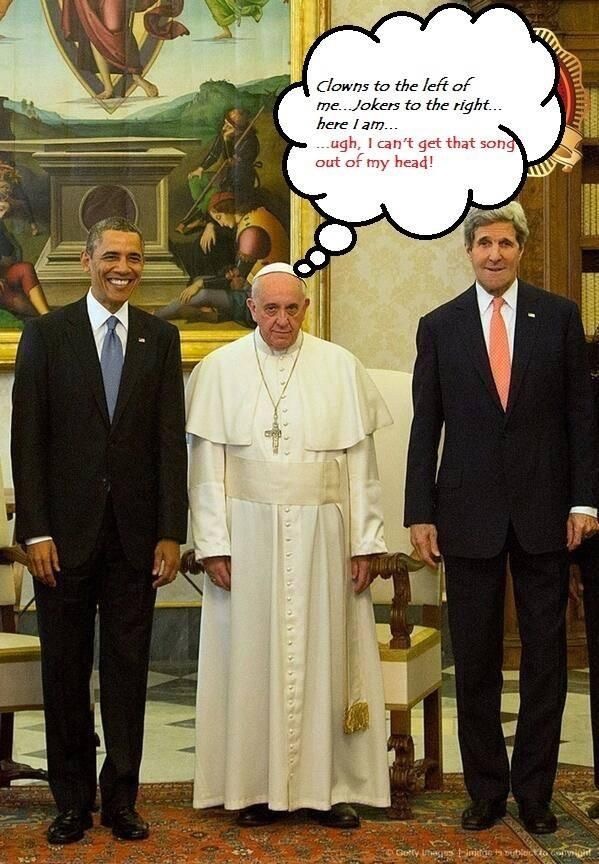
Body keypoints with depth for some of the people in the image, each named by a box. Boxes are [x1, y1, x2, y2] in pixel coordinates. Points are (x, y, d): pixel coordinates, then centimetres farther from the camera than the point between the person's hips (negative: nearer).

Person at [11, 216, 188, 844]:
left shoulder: (160, 339, 7)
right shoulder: (46, 334, 1)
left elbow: (171, 440, 4)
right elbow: (27, 439, -2)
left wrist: (171, 532, -2)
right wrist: (34, 531, -9)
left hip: (135, 533, 1)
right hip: (65, 532, -1)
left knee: (127, 669, 6)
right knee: (65, 669, 7)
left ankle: (121, 798, 16)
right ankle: (72, 800, 19)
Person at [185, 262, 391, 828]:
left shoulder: (339, 368, 3)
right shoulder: (220, 369, 2)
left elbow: (360, 462, 4)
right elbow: (205, 464, 1)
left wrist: (364, 543, -1)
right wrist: (213, 544, -6)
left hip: (322, 536, 1)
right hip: (248, 535, 0)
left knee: (325, 655, 5)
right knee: (252, 658, 3)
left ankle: (331, 784, 13)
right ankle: (256, 786, 13)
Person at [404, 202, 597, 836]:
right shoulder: (439, 327, 4)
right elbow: (425, 427, 4)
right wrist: (420, 512, -1)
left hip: (544, 510, 0)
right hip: (469, 514, 0)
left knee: (545, 657, 5)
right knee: (474, 662, 6)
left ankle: (534, 790, 17)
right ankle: (486, 789, 18)